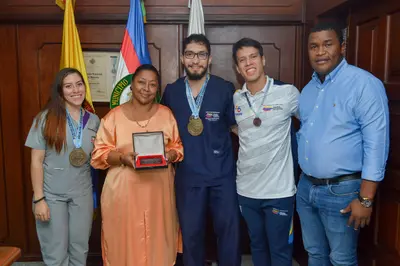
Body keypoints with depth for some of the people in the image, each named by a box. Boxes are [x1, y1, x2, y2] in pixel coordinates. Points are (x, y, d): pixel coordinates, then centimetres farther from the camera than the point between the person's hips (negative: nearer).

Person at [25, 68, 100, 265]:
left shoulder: (94, 121, 3)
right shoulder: (46, 118, -7)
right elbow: (36, 161, -8)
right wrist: (38, 198, -13)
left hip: (82, 193, 3)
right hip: (52, 194, -3)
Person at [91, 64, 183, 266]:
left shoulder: (166, 114, 6)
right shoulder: (114, 116, -1)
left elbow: (177, 147, 9)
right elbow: (99, 153, -1)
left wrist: (169, 156, -12)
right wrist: (122, 157, -19)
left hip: (158, 189, 2)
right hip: (124, 190, -1)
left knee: (157, 240, 9)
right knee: (124, 240, 5)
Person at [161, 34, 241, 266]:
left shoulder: (226, 89, -5)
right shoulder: (171, 92, 2)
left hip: (222, 173, -1)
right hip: (187, 175, 2)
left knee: (229, 230, 10)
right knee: (191, 233, 15)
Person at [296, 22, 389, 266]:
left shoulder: (364, 84, -14)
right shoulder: (308, 89, 8)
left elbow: (376, 143, -17)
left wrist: (365, 199, -18)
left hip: (342, 190, -6)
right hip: (306, 187, 7)